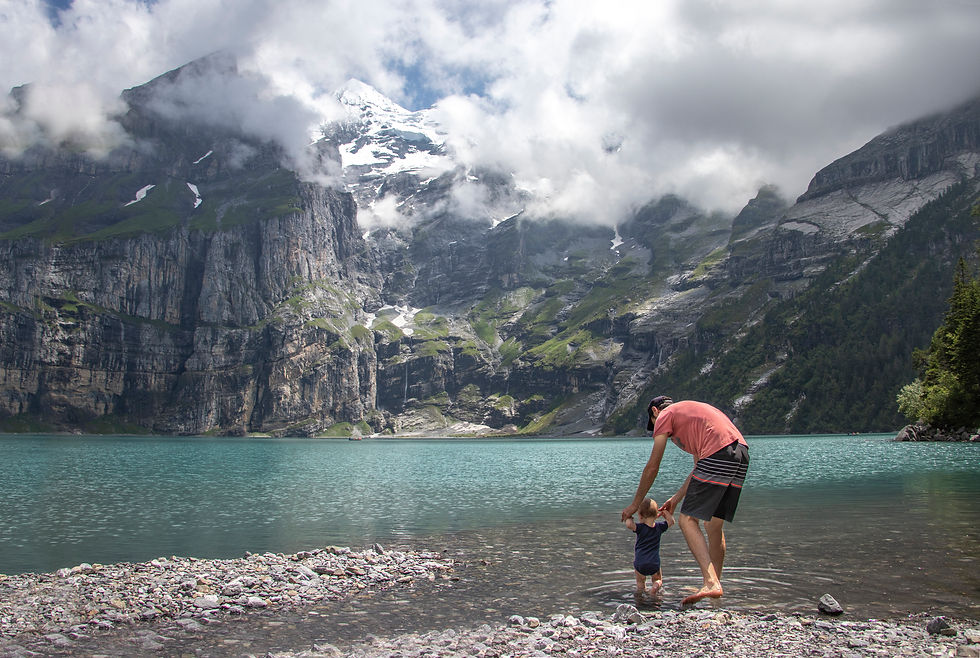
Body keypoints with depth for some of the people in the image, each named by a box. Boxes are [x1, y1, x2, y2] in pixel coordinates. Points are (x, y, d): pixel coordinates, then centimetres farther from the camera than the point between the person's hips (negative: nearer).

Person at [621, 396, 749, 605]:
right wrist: (676, 498, 38)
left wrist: (635, 504, 18)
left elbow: (652, 468, 10)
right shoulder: (691, 410, 35)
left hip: (718, 455, -9)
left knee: (687, 520, -7)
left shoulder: (665, 415, 12)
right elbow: (700, 468, 33)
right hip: (742, 454, 9)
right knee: (714, 524, 17)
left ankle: (710, 582, -19)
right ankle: (715, 584, 20)